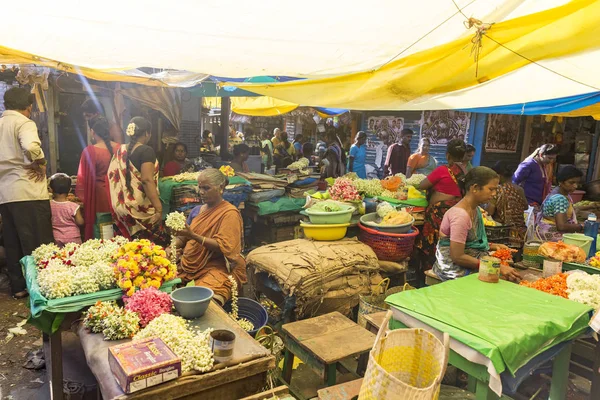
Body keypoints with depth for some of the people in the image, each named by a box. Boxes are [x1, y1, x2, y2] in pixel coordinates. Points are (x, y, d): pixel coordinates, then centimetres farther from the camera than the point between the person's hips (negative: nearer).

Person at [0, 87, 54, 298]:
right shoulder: (24, 123, -8)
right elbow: (31, 146, -28)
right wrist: (40, 163, -13)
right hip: (27, 192, -7)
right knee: (36, 245, 0)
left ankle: (18, 287, 20)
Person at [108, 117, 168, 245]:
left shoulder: (120, 151, 8)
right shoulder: (146, 151, -13)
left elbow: (113, 177, 14)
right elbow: (147, 180, -22)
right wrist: (158, 208, -25)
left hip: (122, 206, 8)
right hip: (141, 208, -8)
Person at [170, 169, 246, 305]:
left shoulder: (230, 213, -9)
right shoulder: (200, 209, 13)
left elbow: (223, 247, -17)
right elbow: (185, 237, 18)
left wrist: (193, 235, -23)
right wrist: (172, 247, -3)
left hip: (219, 267, -7)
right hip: (190, 264, 7)